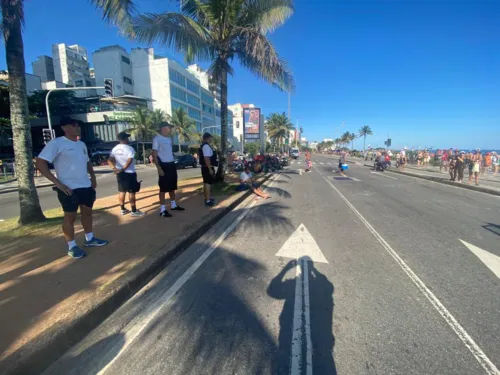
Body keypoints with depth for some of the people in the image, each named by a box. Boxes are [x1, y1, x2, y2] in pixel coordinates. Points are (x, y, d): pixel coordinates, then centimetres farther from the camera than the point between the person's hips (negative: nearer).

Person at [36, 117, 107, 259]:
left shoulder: (82, 144, 11)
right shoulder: (56, 143, -11)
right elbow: (40, 163, -16)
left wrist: (93, 176, 11)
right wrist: (58, 183, -21)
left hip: (86, 185, 7)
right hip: (69, 188, -7)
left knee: (87, 212, 15)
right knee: (70, 216, 3)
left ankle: (89, 239, 31)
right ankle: (71, 246, 16)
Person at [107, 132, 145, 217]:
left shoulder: (115, 149, 8)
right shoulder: (129, 148, -14)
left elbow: (109, 160, 3)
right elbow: (129, 161, -25)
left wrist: (114, 168, -9)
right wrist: (123, 169, -18)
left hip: (119, 173, 7)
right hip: (129, 173, -7)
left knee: (122, 191, 15)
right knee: (132, 192, -1)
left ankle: (122, 209, 24)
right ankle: (134, 211, 4)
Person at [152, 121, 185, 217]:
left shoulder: (169, 139, 14)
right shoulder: (157, 139, -11)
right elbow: (154, 155, -15)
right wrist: (159, 168, -22)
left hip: (171, 165, 8)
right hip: (164, 165, -8)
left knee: (172, 187, 16)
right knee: (163, 188, -3)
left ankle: (173, 205, 30)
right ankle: (162, 210, 5)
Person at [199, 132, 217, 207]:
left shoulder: (205, 145, 17)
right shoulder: (206, 146, -17)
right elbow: (206, 158, -25)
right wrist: (210, 169, -26)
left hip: (206, 167, 11)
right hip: (208, 168, -11)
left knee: (207, 183, 18)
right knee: (208, 183, -8)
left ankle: (207, 198, 31)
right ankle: (207, 201, -5)